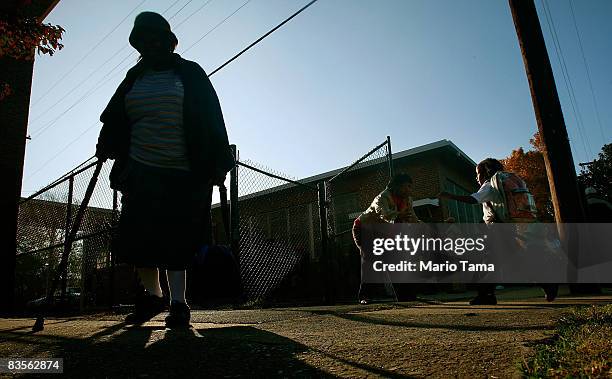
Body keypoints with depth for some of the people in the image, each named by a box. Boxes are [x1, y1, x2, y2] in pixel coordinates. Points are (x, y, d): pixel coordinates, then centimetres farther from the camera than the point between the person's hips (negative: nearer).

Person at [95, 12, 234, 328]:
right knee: (138, 236, -1)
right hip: (141, 171, 4)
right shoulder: (135, 77, 17)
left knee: (175, 239, -5)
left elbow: (212, 119, -3)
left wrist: (218, 163, -10)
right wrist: (106, 147, 8)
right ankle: (153, 296, 16)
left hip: (183, 174, -4)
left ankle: (178, 303, 1)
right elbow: (115, 117, 21)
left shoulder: (190, 74, 4)